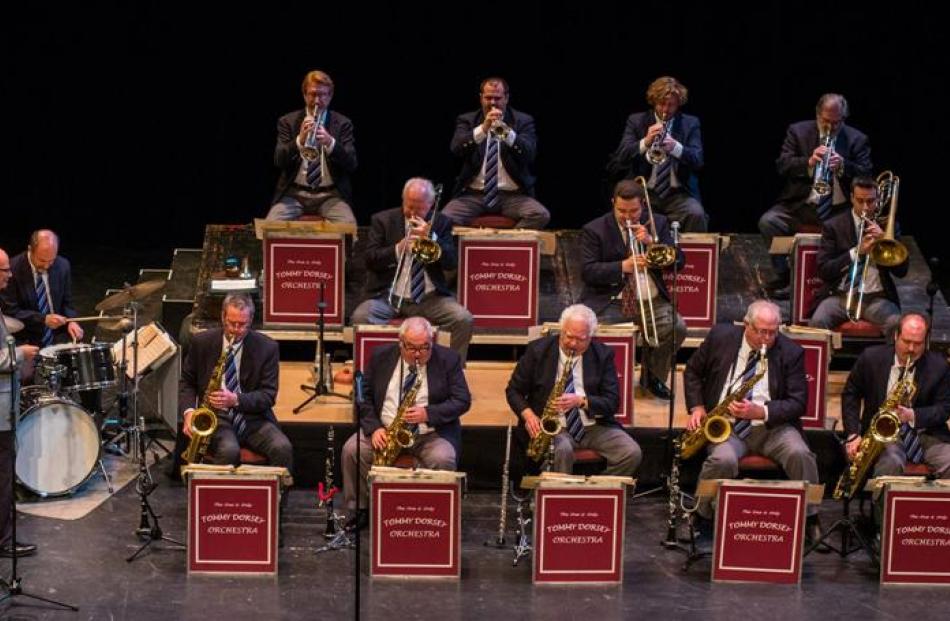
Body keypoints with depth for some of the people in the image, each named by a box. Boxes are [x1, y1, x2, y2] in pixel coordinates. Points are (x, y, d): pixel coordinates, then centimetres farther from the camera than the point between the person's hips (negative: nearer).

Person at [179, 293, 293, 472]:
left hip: (253, 418, 1)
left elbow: (268, 394, -3)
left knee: (283, 449, -28)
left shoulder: (267, 347, -1)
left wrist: (236, 400, -21)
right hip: (216, 416, -1)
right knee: (229, 451, -35)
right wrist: (189, 411, -7)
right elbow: (187, 381, 13)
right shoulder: (202, 342, 2)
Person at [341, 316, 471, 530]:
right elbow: (364, 395, 5)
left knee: (443, 459, -33)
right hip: (384, 431, 2)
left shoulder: (448, 360, -2)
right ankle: (359, 510, -6)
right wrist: (374, 428, -11)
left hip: (431, 434, -2)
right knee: (351, 450, -22)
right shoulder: (381, 356, 4)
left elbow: (462, 401, -5)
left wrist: (428, 413, -20)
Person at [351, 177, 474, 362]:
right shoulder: (383, 220, 6)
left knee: (464, 320, -23)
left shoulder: (441, 223, 9)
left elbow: (451, 262, 0)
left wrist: (430, 237, -13)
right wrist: (398, 249, -16)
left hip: (430, 298, 1)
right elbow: (369, 260, -1)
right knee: (360, 318, -29)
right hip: (388, 296, -1)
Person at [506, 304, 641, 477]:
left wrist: (581, 401, -22)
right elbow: (514, 390, 5)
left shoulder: (603, 355, 0)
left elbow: (612, 402, -3)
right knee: (562, 450, -36)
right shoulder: (538, 350, -2)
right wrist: (528, 415, -14)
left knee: (632, 453, -20)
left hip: (594, 426, 2)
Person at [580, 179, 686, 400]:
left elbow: (678, 261, 4)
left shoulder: (658, 224, 12)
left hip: (651, 301, 2)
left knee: (677, 327, -25)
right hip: (610, 303, -2)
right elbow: (588, 272, -7)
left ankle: (652, 375, 3)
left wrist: (651, 241, -12)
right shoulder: (594, 230, 3)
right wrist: (622, 267, -20)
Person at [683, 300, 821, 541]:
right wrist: (697, 407, 1)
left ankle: (810, 519, -10)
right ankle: (703, 518, -10)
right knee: (724, 460, -33)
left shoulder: (791, 352, -2)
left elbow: (797, 402, -4)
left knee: (800, 454, -29)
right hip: (726, 424, 0)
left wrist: (760, 412, -21)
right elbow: (693, 371, 16)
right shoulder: (721, 337, 1)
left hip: (771, 425, 1)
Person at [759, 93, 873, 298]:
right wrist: (809, 162, -21)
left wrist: (843, 166, -20)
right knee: (768, 222, -25)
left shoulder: (857, 140, 7)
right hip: (800, 205, 0)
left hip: (839, 210, 0)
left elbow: (866, 175, -1)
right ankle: (783, 274, -7)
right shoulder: (798, 131, 6)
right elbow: (782, 166, -3)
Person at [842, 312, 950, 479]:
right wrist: (853, 435, -2)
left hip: (926, 434, 2)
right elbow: (850, 395, 9)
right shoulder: (871, 358, 1)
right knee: (891, 462, -35)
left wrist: (912, 415, -18)